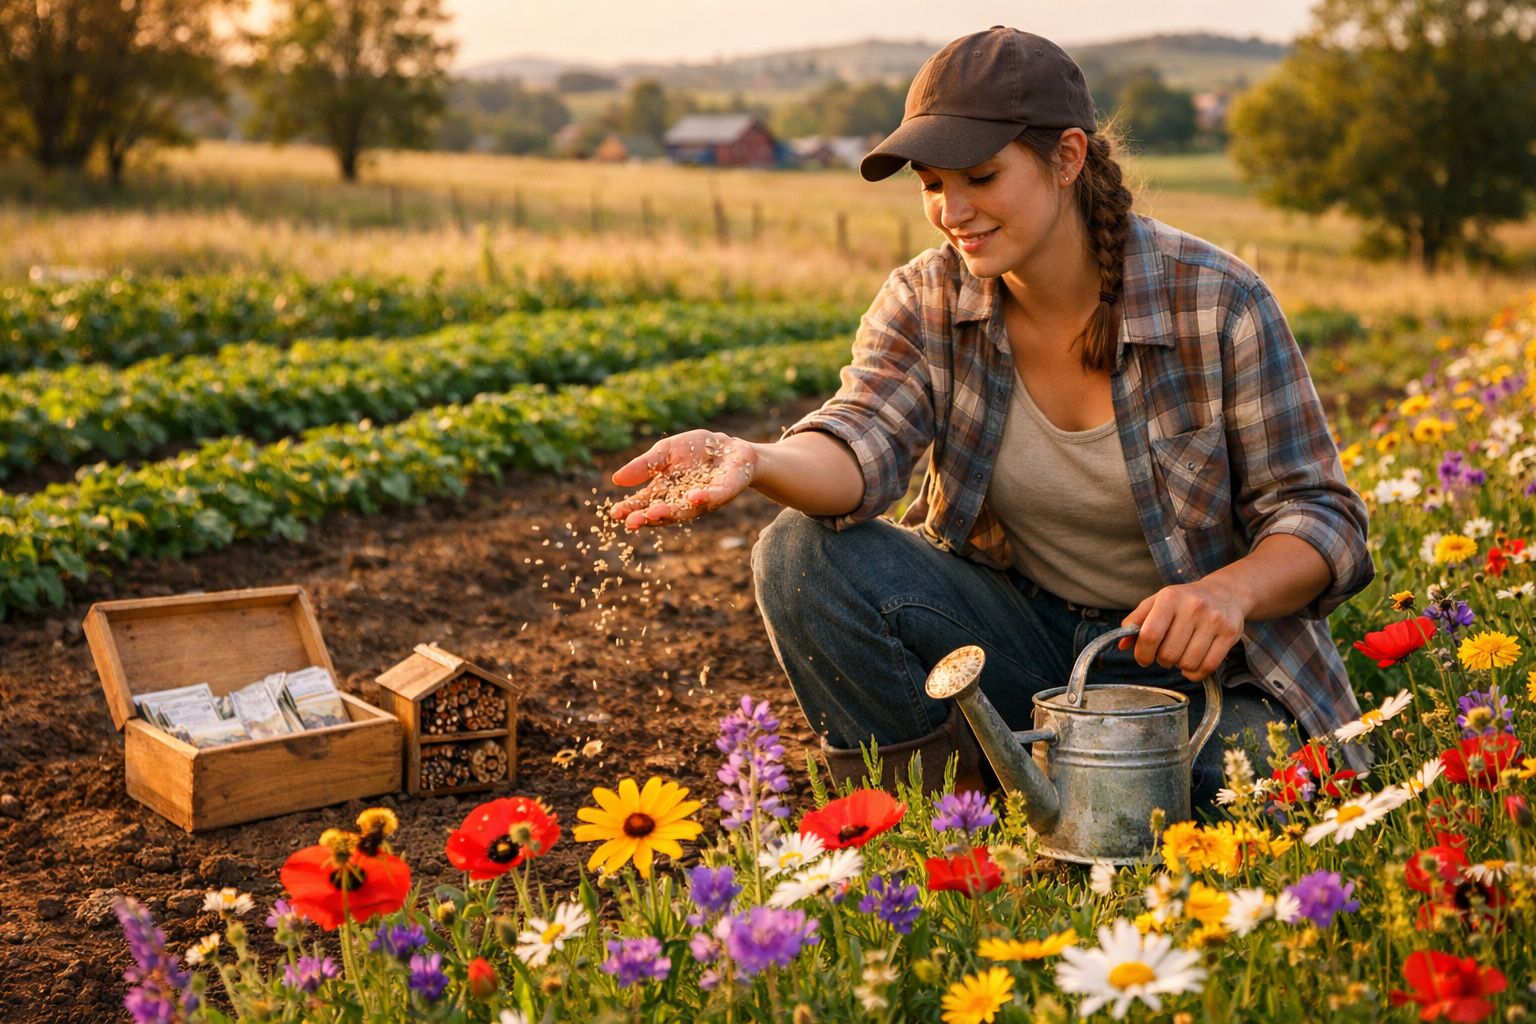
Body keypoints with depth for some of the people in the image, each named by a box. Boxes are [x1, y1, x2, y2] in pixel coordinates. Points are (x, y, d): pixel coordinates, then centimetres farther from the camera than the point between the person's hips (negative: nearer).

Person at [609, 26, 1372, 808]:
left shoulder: (1216, 304, -15)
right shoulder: (925, 301, -6)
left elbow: (1322, 515, -11)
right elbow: (862, 443, -23)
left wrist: (1231, 592, -33)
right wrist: (752, 463, -46)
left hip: (1193, 662, -2)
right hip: (1021, 638, 3)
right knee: (802, 555, -21)